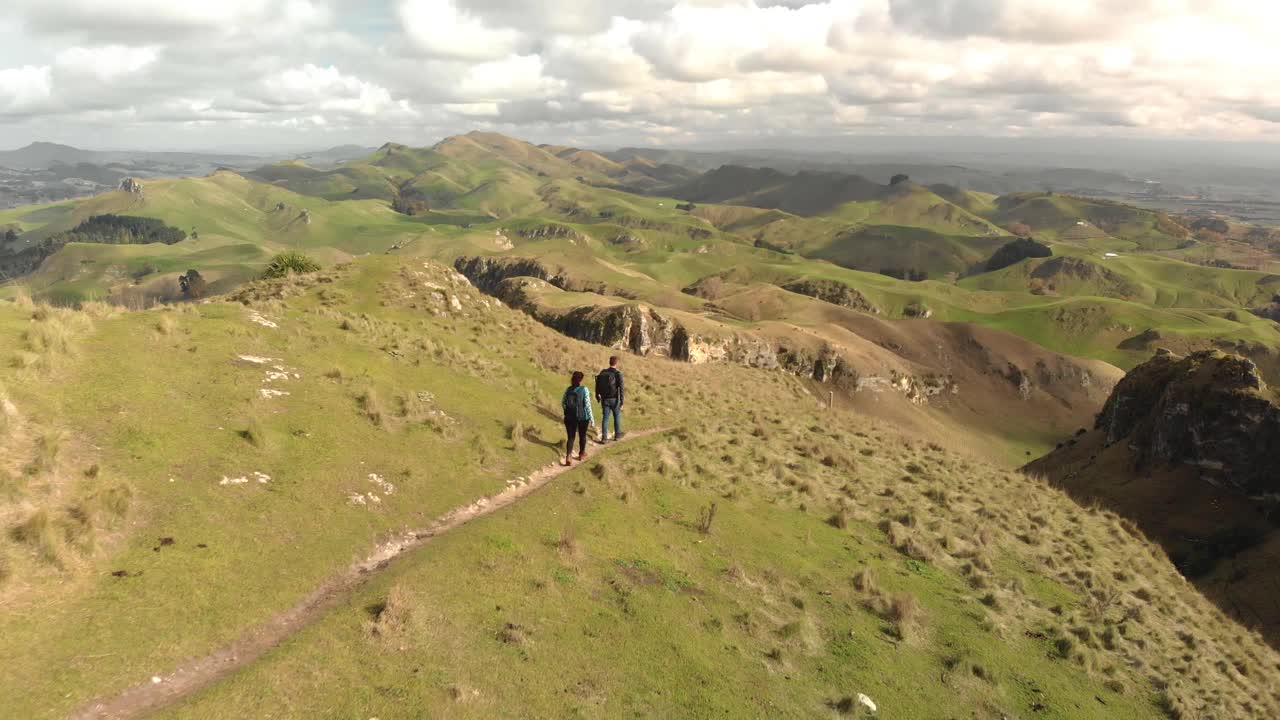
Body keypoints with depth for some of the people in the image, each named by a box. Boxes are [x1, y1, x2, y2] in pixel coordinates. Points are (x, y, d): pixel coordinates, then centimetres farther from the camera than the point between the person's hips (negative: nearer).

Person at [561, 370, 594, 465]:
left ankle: (567, 457, -7)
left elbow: (563, 403, 4)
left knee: (571, 437, 9)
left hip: (569, 417, 2)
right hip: (582, 417, -2)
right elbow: (587, 405, -13)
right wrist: (591, 418, -6)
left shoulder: (568, 389, -2)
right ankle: (581, 454, 36)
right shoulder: (584, 390, -13)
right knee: (582, 435, 20)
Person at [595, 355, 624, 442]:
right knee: (617, 416, 17)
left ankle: (604, 437, 3)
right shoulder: (618, 374, -13)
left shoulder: (602, 372, 0)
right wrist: (621, 402, -10)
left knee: (605, 418, 6)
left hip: (605, 399, 3)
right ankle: (617, 434, 30)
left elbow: (597, 385, 8)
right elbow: (621, 389, -15)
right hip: (614, 399, -3)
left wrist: (597, 396, 23)